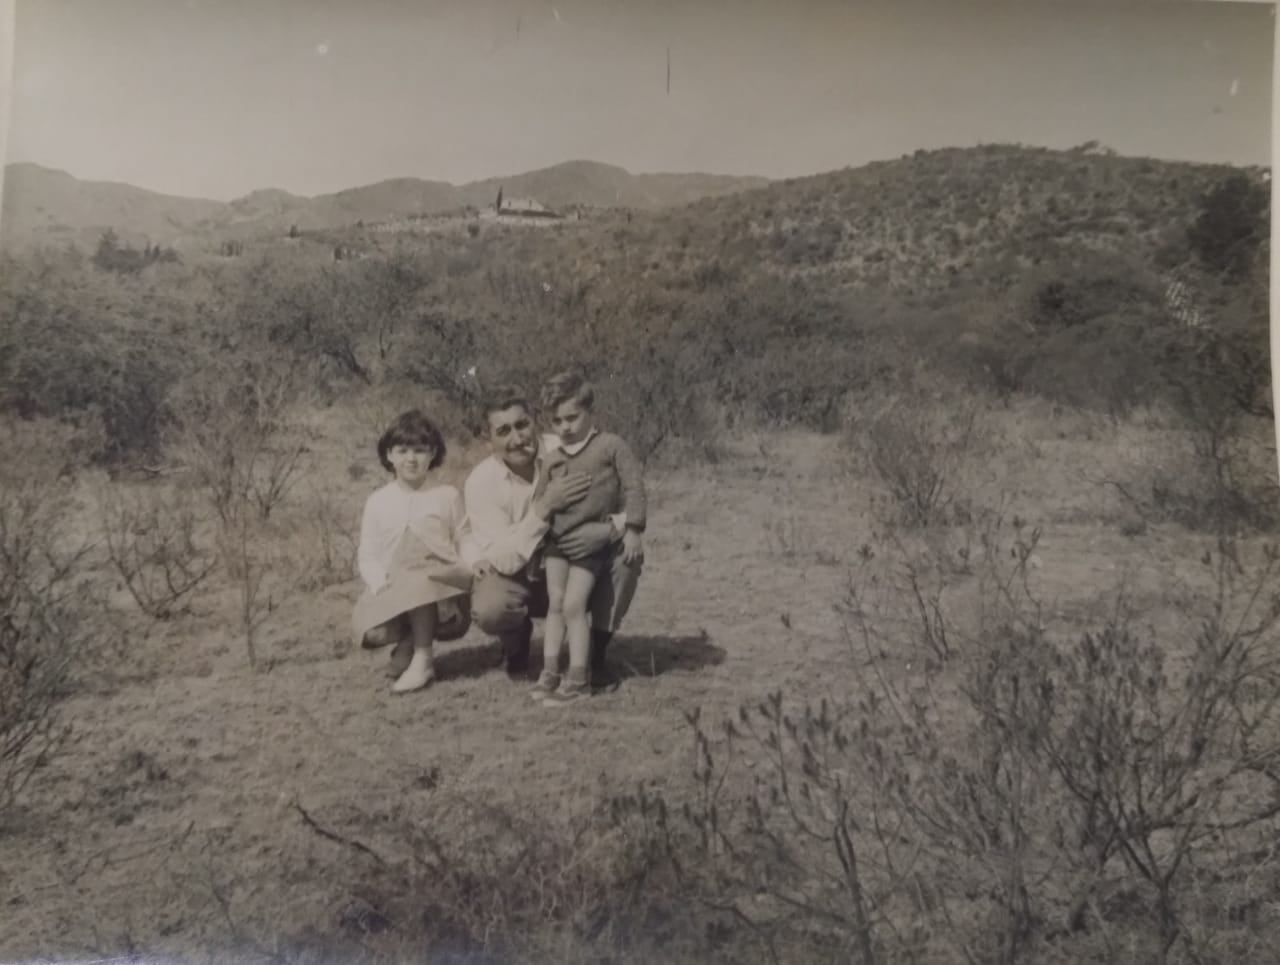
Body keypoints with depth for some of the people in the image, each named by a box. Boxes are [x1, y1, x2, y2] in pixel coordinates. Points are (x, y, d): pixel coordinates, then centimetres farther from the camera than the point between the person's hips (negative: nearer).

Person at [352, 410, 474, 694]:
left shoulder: (448, 496, 7)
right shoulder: (377, 501, 11)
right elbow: (366, 555, 6)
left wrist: (461, 575, -14)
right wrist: (380, 583, -13)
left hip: (442, 596, -1)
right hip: (391, 595, 2)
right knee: (369, 629, -29)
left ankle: (422, 658, -19)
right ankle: (410, 641, 4)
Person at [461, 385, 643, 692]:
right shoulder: (480, 483, -20)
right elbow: (504, 559, -27)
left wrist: (606, 531, -40)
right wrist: (544, 508, -40)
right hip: (518, 579, -1)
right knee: (489, 609, -33)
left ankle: (597, 651, -3)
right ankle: (517, 640, 8)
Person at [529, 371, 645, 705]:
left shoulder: (611, 446, -5)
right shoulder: (551, 458, 9)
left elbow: (633, 485, -6)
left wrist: (632, 530, -10)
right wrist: (536, 541, 14)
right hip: (556, 538, 5)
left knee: (573, 605, -10)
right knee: (555, 603, 4)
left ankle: (578, 676, -1)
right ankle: (549, 671, 11)